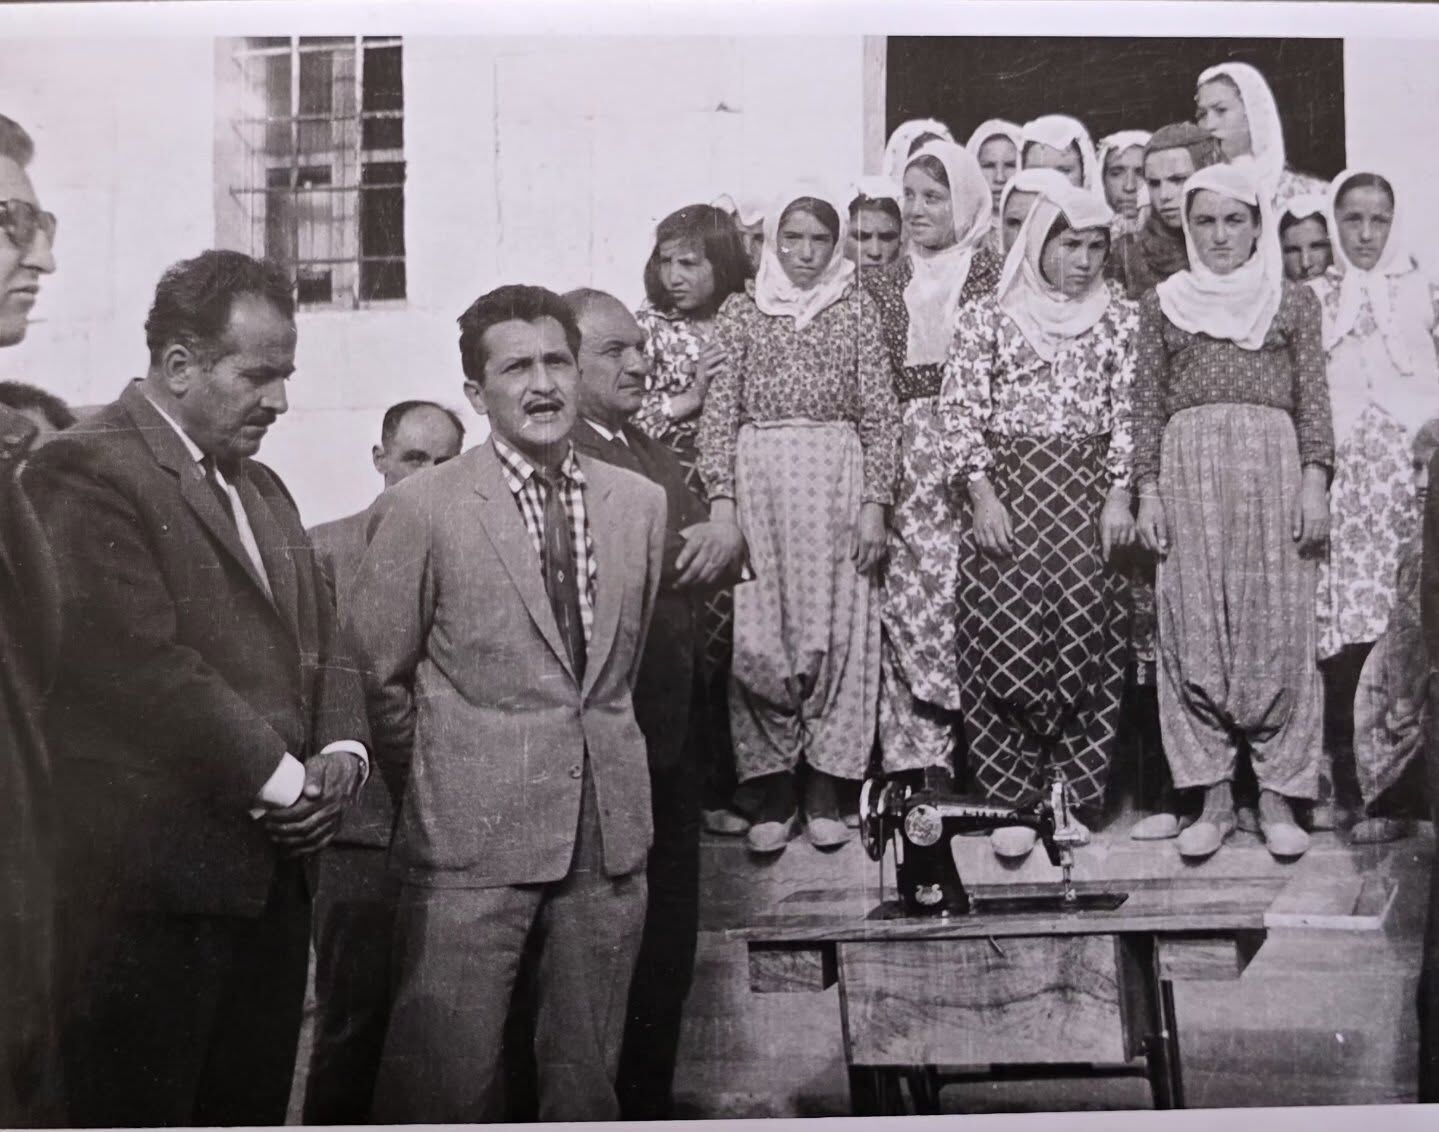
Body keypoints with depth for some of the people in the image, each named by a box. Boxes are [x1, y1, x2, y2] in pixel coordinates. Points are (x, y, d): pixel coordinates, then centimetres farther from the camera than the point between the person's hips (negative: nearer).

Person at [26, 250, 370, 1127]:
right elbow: (144, 663, -19)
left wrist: (342, 751, -2)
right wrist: (281, 780, -14)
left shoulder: (262, 487, 18)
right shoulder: (86, 472, -10)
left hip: (271, 871, 8)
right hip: (152, 886, -8)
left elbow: (323, 639, 18)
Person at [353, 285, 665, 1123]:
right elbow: (380, 674, 2)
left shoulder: (640, 502, 7)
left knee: (588, 1076, 13)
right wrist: (435, 786, 8)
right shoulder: (424, 507, -5)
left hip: (609, 831, 4)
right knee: (447, 1080, -2)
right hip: (473, 834, -4)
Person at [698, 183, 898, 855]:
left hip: (837, 478, 0)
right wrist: (721, 498, -6)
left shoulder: (856, 311, 8)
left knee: (838, 628, 0)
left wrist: (875, 503, -5)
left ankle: (824, 792, 10)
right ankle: (773, 793, 8)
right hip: (758, 479, 0)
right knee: (756, 634, -3)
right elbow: (719, 411, 5)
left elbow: (879, 415, 4)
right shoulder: (740, 313, 10)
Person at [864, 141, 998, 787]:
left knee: (965, 594, -7)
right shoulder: (886, 287, 15)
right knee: (904, 604, -2)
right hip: (903, 461, 3)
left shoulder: (993, 277, 2)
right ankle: (914, 758, 3)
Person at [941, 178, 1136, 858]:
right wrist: (981, 493, -9)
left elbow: (1129, 412, 6)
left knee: (1085, 641, -3)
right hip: (1006, 490, -1)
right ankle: (1012, 797, 1)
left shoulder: (1121, 318, 10)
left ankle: (1075, 793, 8)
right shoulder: (988, 317, 6)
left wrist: (1120, 495, -4)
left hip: (1090, 494, 2)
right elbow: (960, 411, 1)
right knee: (1004, 643, -8)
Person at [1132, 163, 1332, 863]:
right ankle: (1214, 798, 5)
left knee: (1277, 631, -3)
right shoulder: (1162, 303, 15)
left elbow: (1314, 400, 6)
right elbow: (1147, 406, 10)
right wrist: (1148, 491, 1)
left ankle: (1277, 797, 4)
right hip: (1187, 468, 1)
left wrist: (1315, 482, -6)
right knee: (1193, 634, -2)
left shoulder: (1294, 301, 13)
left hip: (1273, 465, -1)